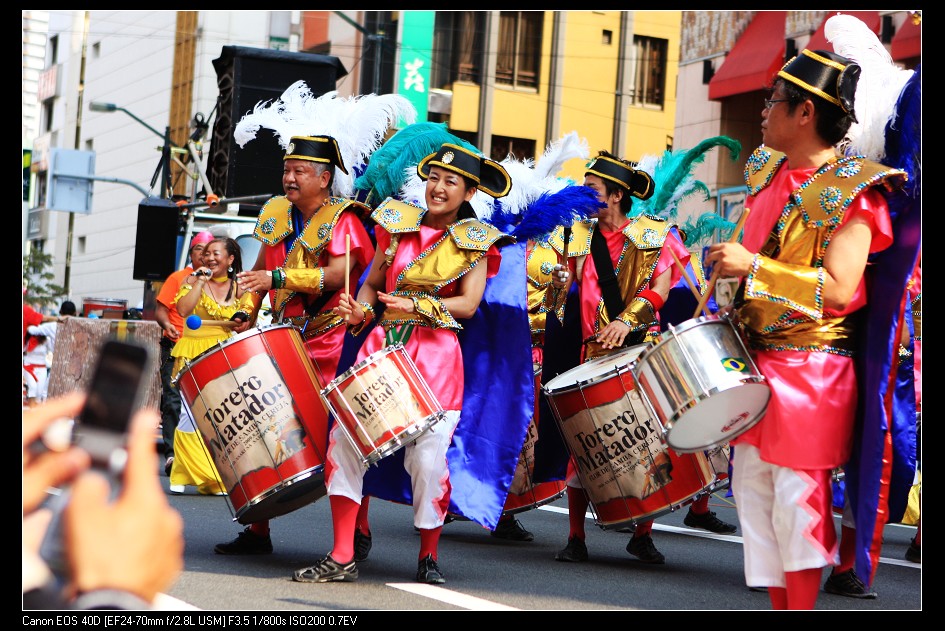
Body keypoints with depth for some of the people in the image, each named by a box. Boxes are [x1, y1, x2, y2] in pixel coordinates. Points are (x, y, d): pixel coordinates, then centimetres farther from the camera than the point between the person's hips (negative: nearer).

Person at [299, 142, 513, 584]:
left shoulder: (475, 241, 5)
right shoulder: (399, 224, 13)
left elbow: (468, 304, -4)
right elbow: (372, 283, 17)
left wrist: (418, 307, -18)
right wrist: (360, 312, -4)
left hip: (436, 353, -3)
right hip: (382, 345, 3)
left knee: (428, 456, -7)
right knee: (345, 438, -9)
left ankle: (428, 557, 14)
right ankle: (342, 557, -3)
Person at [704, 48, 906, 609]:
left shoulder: (851, 192, -15)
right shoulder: (767, 170, 9)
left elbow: (838, 290, -23)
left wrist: (752, 267, -25)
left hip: (810, 370, -8)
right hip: (755, 361, 8)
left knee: (798, 497, -5)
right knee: (754, 489, 9)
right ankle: (779, 605, 17)